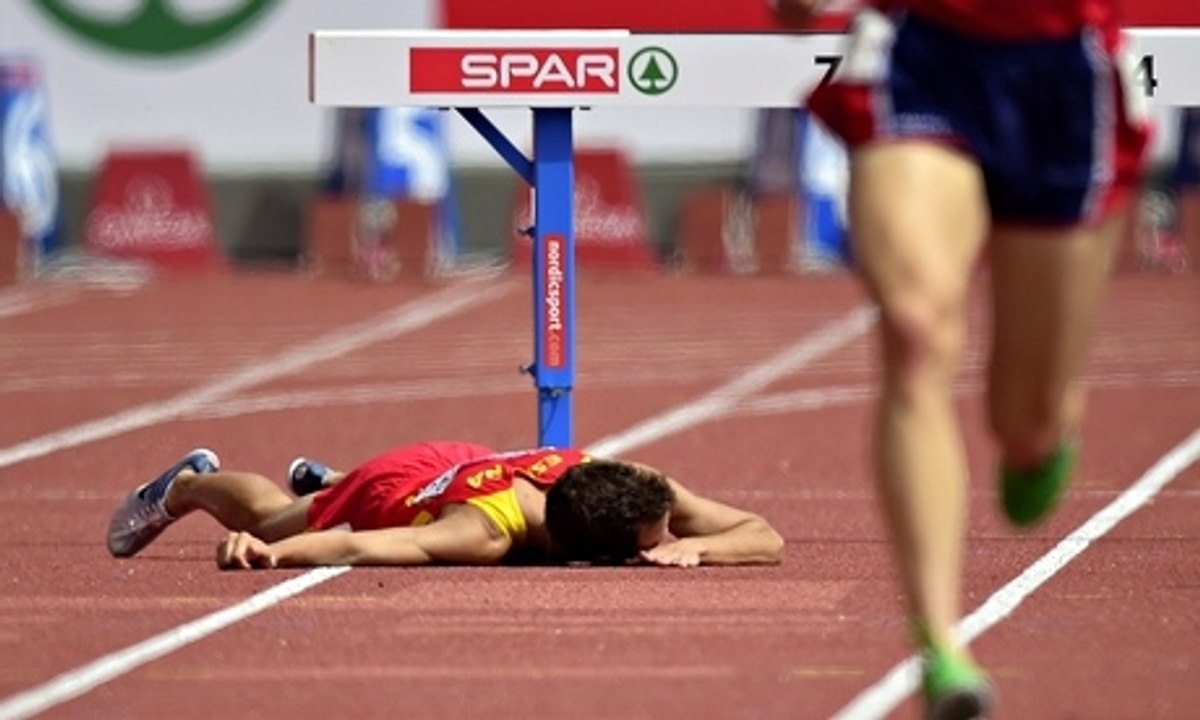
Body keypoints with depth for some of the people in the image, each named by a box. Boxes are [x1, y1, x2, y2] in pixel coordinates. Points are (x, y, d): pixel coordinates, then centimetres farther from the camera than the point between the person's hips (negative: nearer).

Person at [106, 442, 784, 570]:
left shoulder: (636, 488, -39)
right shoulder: (489, 532, -51)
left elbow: (766, 538, -38)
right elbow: (359, 547, -54)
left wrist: (692, 546, -56)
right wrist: (263, 553, -68)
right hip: (392, 490, -5)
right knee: (271, 522, 30)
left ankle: (321, 480, 68)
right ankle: (189, 485, 58)